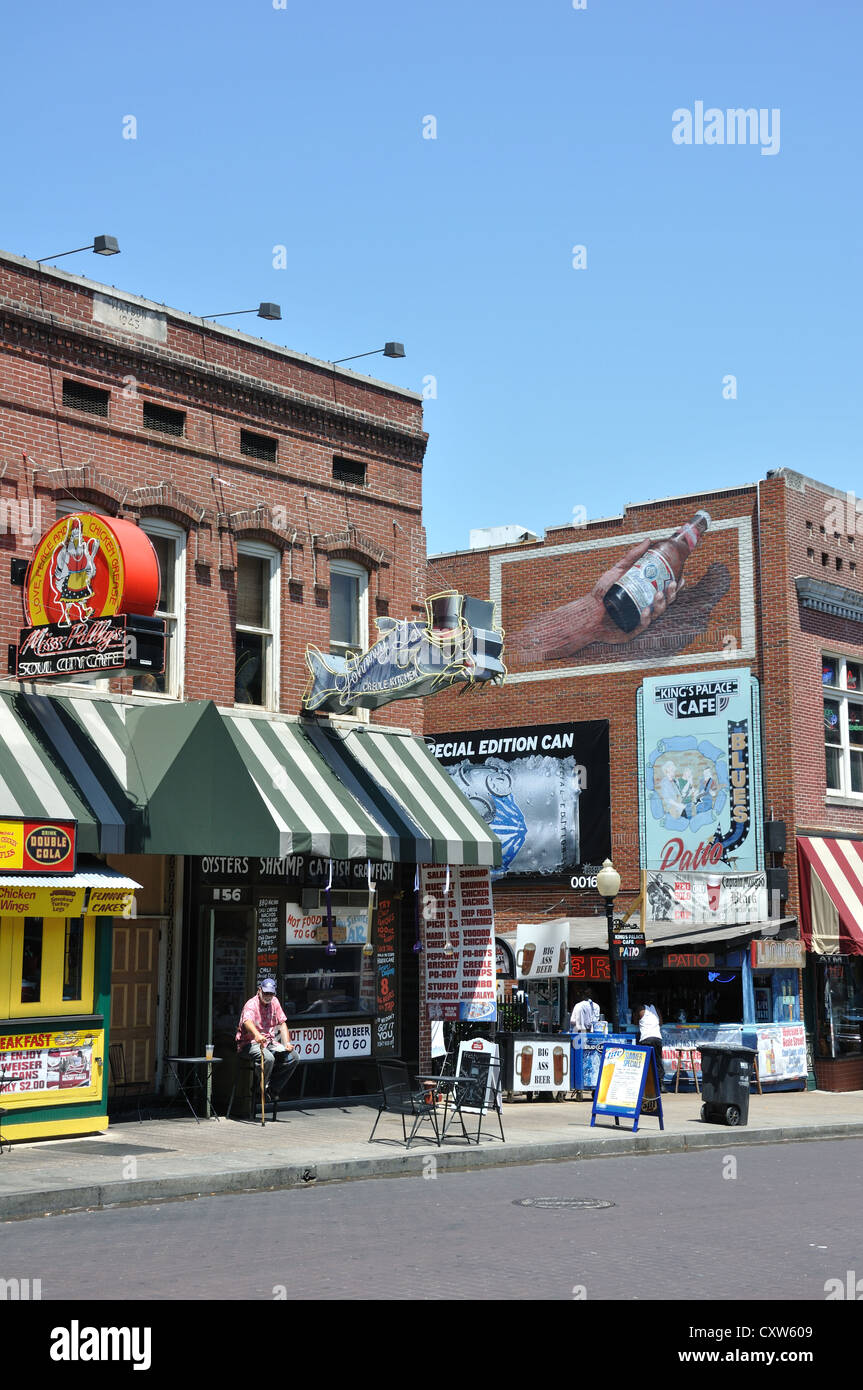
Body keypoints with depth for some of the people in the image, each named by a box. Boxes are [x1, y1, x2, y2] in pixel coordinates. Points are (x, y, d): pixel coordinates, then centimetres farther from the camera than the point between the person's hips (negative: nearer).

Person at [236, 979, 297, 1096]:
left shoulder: (274, 1002, 8)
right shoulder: (251, 1004, -16)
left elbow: (282, 1024, 10)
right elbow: (247, 1021, -37)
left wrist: (287, 1043, -6)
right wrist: (257, 1035, -59)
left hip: (270, 1043, 7)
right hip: (249, 1043, -7)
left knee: (293, 1056, -9)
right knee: (269, 1058, -35)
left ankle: (272, 1089, 2)